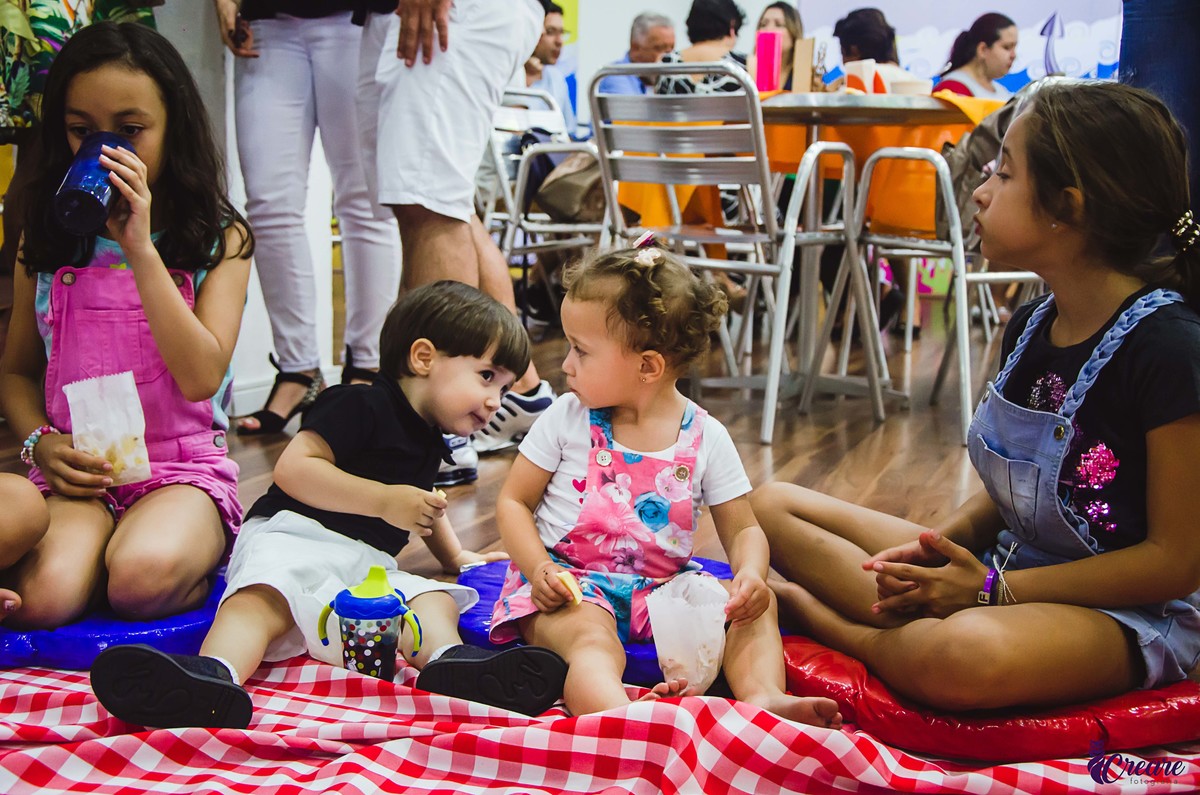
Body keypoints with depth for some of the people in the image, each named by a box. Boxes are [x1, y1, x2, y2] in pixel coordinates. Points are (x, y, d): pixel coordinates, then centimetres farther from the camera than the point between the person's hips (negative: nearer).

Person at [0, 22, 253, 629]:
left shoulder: (219, 239, 2)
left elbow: (202, 376, -12)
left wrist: (141, 249, -17)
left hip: (183, 468, -1)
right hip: (78, 470, 1)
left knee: (144, 580, -32)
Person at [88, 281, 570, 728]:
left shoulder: (430, 443, 26)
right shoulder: (361, 406, -3)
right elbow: (293, 468, -15)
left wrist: (454, 555, 49)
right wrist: (384, 500, -16)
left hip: (368, 564, 7)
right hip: (292, 536, -7)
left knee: (433, 600, -21)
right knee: (263, 597, -37)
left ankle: (449, 662, -53)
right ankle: (213, 675, -64)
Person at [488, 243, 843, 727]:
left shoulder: (706, 438, 1)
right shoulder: (568, 420, 1)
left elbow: (742, 529, 7)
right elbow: (514, 502, 5)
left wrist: (750, 573, -17)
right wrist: (538, 568, -14)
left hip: (662, 589, 3)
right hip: (569, 584, -3)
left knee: (755, 606, -14)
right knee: (591, 639, -34)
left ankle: (763, 696, -35)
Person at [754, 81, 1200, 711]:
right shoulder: (1031, 326, 5)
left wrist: (995, 588, -20)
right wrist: (939, 545, -7)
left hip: (1126, 613, -8)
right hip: (1002, 569, 8)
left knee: (964, 658, -43)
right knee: (774, 506, 4)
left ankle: (826, 621, -13)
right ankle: (924, 621, -16)